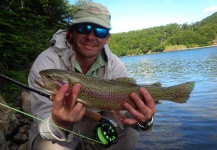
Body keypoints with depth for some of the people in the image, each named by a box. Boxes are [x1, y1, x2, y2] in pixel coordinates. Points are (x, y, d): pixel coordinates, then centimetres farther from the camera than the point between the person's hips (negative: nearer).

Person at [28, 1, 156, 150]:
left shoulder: (114, 65, -13)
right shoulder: (46, 63, -25)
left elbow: (129, 107, -17)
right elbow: (44, 122, -29)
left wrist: (143, 120, -41)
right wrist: (58, 124, -53)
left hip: (92, 125, 4)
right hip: (51, 131, -3)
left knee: (129, 132, -19)